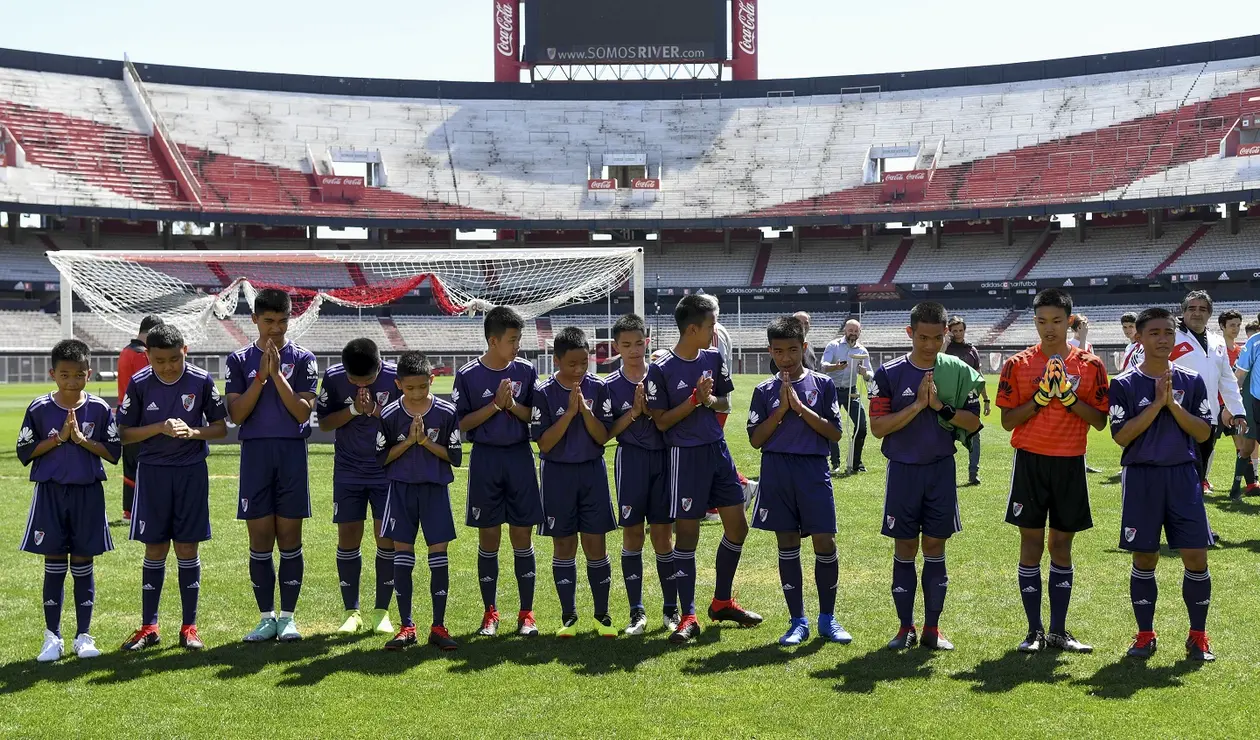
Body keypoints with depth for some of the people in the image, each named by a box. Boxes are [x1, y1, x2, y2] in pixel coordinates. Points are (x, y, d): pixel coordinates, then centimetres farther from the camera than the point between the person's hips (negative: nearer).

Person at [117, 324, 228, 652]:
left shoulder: (202, 381, -6)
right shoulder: (139, 384, -6)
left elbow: (221, 428, 1)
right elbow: (125, 434, -2)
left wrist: (192, 432, -18)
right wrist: (160, 428, -17)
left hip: (192, 472, 0)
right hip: (152, 472, 0)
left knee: (187, 549, 3)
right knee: (154, 550, 4)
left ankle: (189, 627, 12)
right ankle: (148, 626, 14)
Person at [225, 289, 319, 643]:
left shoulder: (302, 359, 3)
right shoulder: (239, 360, 6)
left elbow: (303, 412, -6)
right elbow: (236, 414, -3)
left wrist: (277, 375, -13)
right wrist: (261, 376, -11)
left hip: (292, 454, -1)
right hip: (255, 453, 1)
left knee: (290, 539, 3)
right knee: (260, 540, 2)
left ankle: (287, 617, 11)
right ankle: (266, 617, 11)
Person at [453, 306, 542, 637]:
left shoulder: (525, 371, 2)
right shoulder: (468, 375, -4)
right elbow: (462, 424, -5)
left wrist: (513, 405, -14)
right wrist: (495, 405, -14)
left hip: (520, 457, 1)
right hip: (485, 459, -1)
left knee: (522, 537, 3)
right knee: (488, 539, 4)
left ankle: (526, 613, 11)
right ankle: (490, 613, 15)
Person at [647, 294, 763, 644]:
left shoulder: (714, 358, 4)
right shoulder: (661, 370, -13)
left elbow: (726, 404, 11)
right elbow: (661, 421, -10)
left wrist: (710, 400, -11)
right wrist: (694, 399, -20)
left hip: (718, 450, 6)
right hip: (685, 456, -6)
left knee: (737, 526, 9)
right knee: (687, 534, -2)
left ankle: (722, 602, 25)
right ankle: (688, 617, 5)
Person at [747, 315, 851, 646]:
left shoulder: (823, 384, 3)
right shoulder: (765, 391, 6)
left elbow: (835, 432, -3)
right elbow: (755, 439, 0)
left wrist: (800, 407, -11)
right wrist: (782, 409, -10)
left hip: (813, 470, -1)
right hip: (777, 472, 1)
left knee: (825, 543, -4)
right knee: (787, 545, 5)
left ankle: (827, 618, 12)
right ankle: (798, 621, 14)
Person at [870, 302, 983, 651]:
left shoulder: (957, 371, 0)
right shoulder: (889, 374, -5)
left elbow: (973, 423, -1)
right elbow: (877, 427, -9)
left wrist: (941, 407, -16)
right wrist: (918, 405, -17)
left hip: (941, 469, 1)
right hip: (903, 470, -1)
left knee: (935, 546, 5)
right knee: (905, 548, 3)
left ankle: (932, 628, 12)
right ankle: (906, 628, 13)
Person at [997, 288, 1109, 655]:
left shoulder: (1090, 365, 3)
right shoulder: (1017, 364, 1)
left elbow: (1100, 420, 1)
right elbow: (1008, 420, -2)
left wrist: (1068, 396, -14)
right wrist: (1040, 397, -15)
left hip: (1070, 463, 1)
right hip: (1030, 461, -1)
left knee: (1062, 544, 7)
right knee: (1031, 544, 1)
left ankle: (1058, 630, 14)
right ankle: (1034, 631, 8)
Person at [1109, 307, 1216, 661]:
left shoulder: (1191, 381, 5)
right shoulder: (1124, 384, -2)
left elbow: (1203, 433, -1)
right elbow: (1120, 436, -10)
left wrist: (1172, 403, -12)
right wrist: (1157, 403, -14)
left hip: (1183, 475, 2)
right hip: (1141, 476, -2)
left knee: (1196, 556, -2)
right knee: (1144, 559, 4)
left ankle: (1198, 636, 12)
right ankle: (1145, 635, 17)